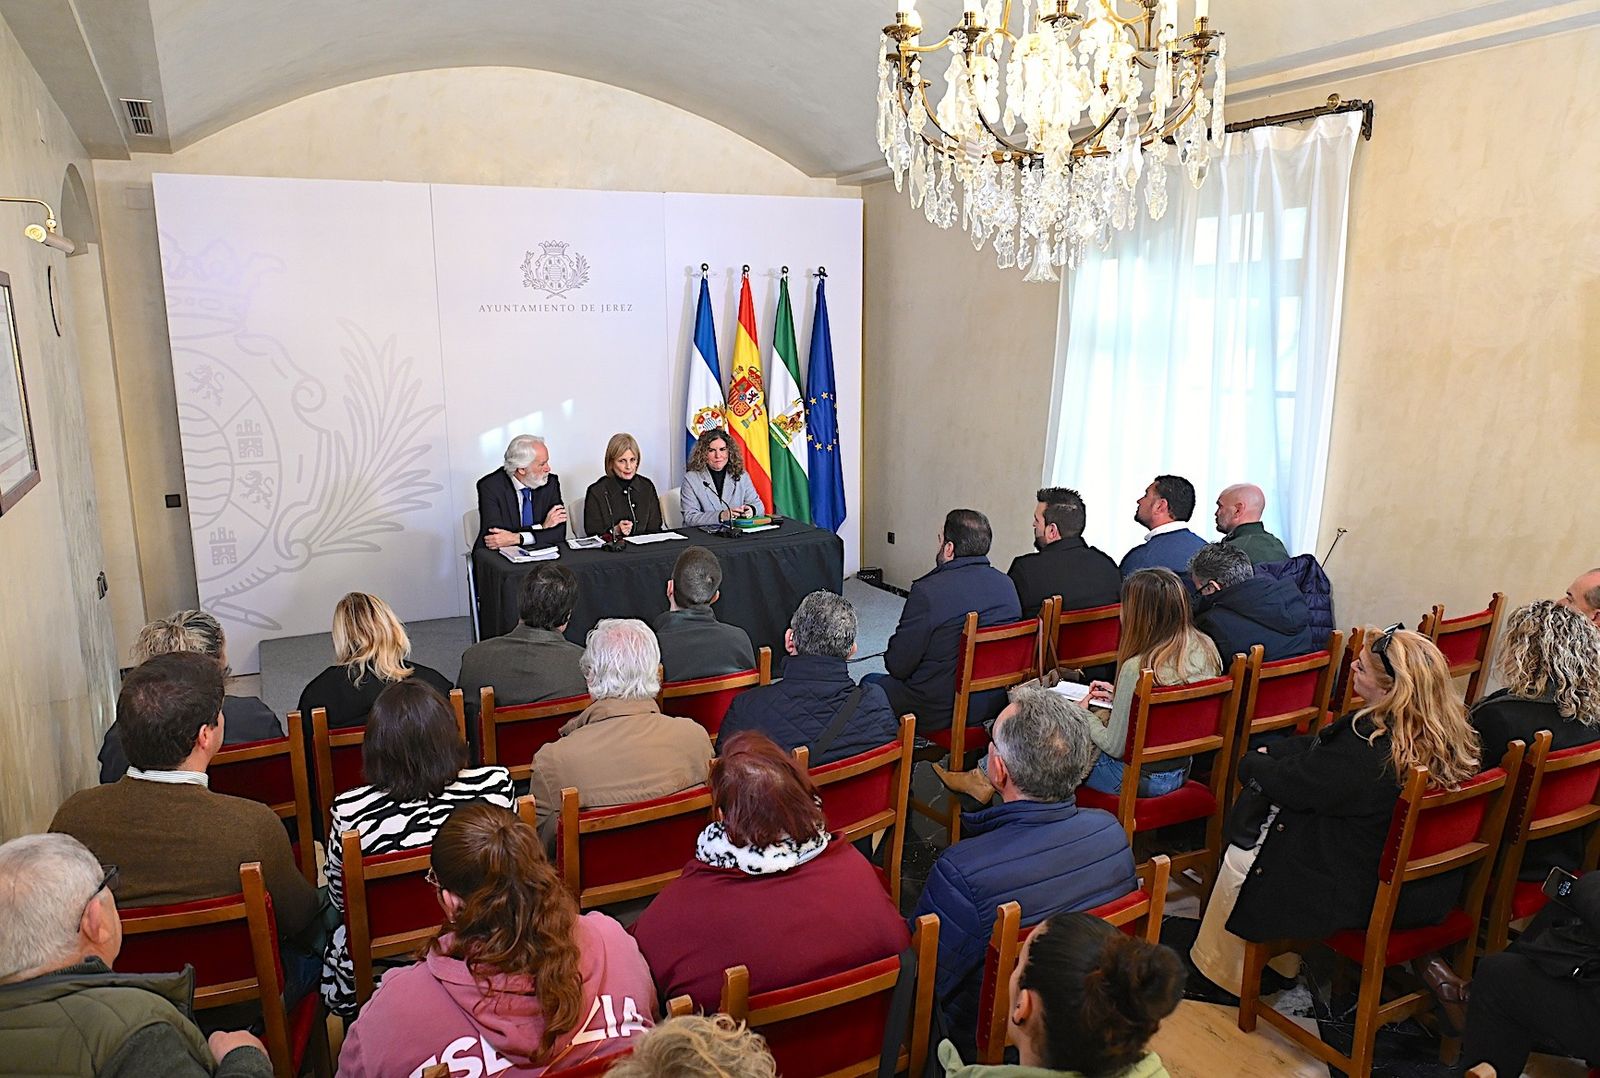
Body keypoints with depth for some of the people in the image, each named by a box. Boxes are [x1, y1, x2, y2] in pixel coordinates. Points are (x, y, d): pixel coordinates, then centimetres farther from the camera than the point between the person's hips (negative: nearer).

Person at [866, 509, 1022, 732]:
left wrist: (892, 656, 9)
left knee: (870, 683, 18)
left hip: (940, 713, -7)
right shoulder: (1006, 584, -2)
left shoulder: (928, 591, -23)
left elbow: (899, 666, -16)